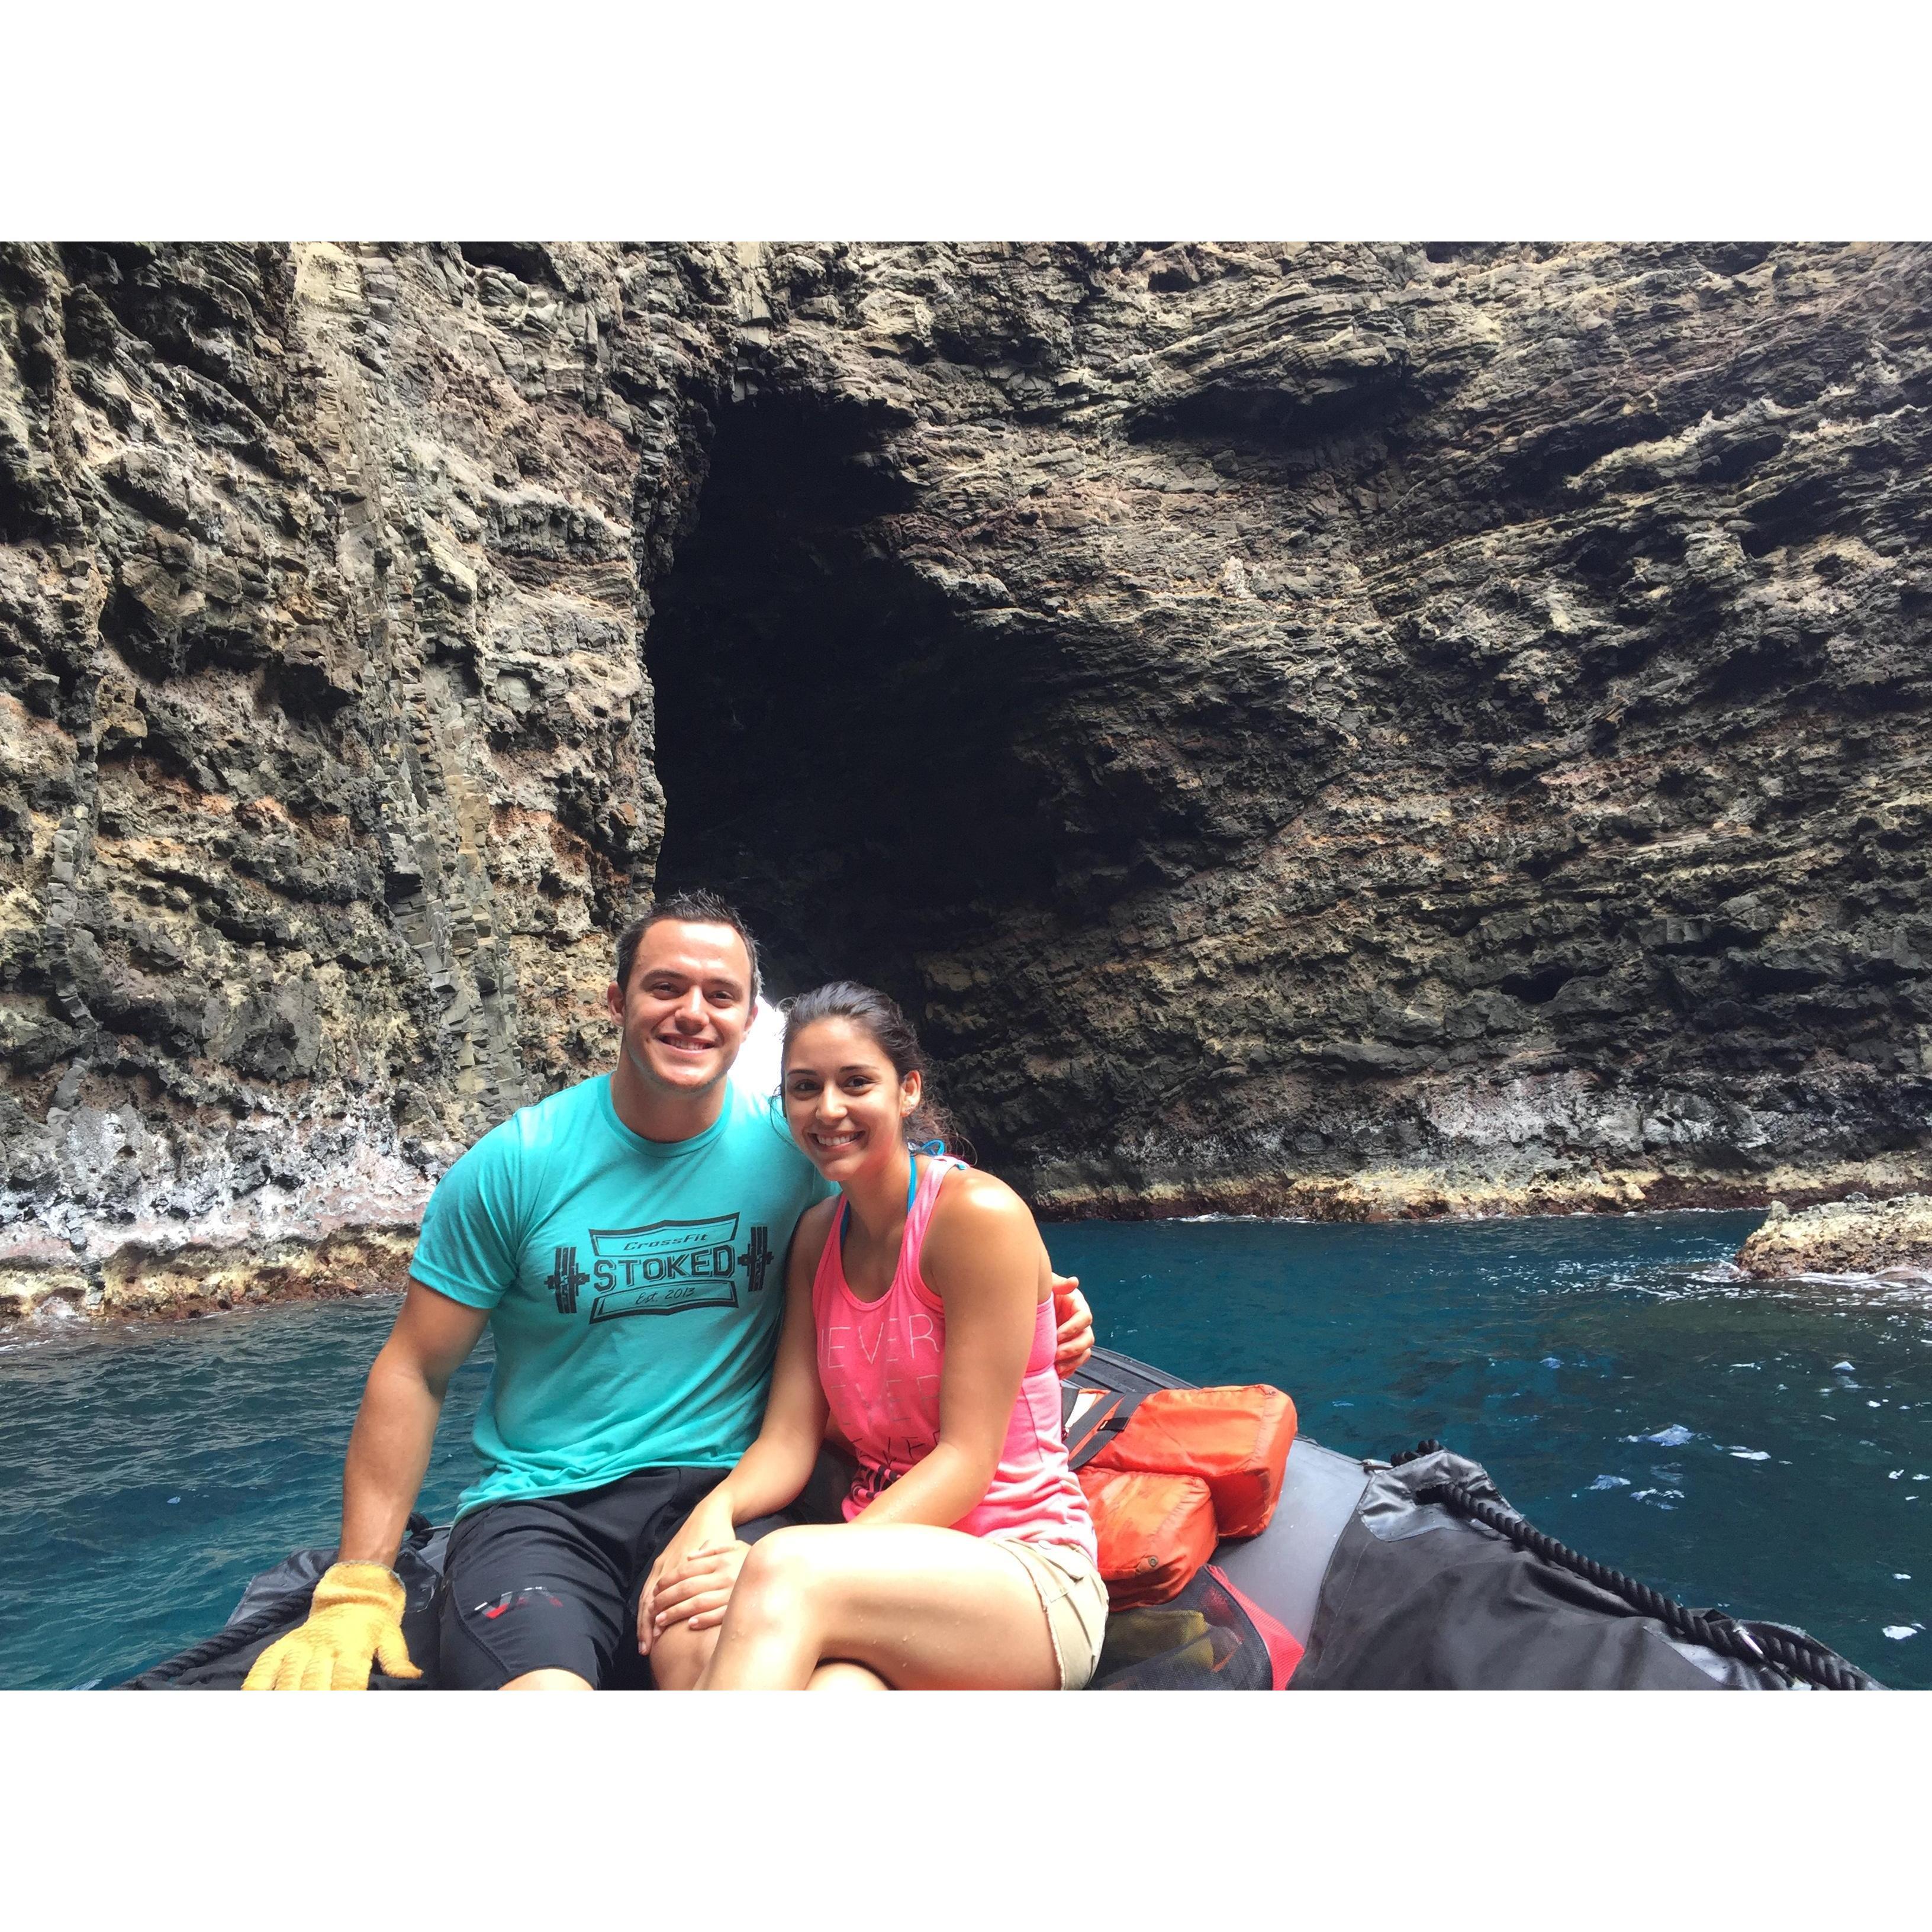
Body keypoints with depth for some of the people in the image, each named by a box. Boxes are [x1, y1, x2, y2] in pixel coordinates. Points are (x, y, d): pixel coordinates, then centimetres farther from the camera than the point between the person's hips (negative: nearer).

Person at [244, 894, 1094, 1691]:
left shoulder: (794, 1147, 0)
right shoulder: (514, 1165, -3)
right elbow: (414, 1372, 3)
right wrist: (358, 1590, -2)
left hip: (720, 1485, 1)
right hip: (538, 1505, 0)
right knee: (544, 1688, -31)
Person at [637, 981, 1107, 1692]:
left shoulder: (980, 1212, -12)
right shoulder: (817, 1235, 10)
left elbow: (967, 1459, -14)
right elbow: (788, 1439, 4)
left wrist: (787, 1570, -23)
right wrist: (715, 1510, -18)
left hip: (1025, 1573, -4)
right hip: (886, 1565, 4)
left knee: (786, 1568, -35)